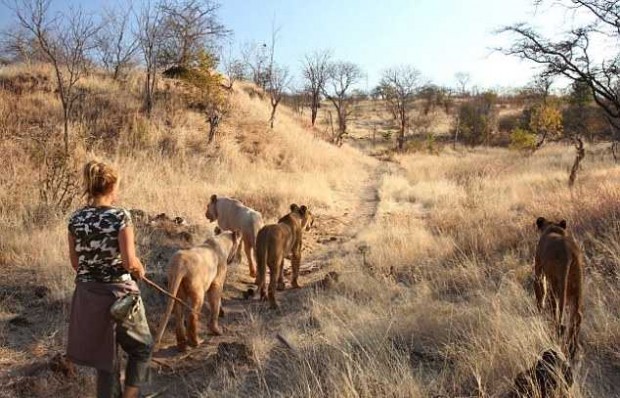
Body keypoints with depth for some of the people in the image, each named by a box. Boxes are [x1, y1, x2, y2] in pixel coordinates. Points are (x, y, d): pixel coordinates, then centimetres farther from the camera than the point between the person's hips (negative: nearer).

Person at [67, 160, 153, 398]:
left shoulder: (76, 219, -1)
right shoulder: (120, 216, -16)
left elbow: (75, 263, 6)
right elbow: (130, 262, -19)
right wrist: (140, 270, 2)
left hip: (88, 294, 5)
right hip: (118, 292, -5)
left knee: (104, 354, 20)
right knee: (141, 347, 18)